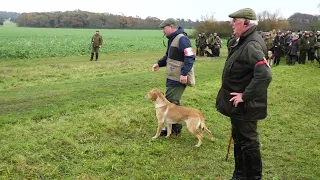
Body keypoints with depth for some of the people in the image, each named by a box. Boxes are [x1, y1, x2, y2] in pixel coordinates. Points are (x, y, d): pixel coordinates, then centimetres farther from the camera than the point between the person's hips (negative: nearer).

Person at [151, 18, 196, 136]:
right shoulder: (172, 39, 15)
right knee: (170, 102, 15)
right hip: (172, 77, 10)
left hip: (178, 79, -10)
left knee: (172, 103, -5)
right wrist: (159, 63, 9)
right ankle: (171, 126, 26)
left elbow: (190, 57, -24)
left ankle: (176, 129, 6)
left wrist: (184, 73, -30)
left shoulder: (182, 39, -17)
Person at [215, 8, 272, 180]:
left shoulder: (252, 45, -23)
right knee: (239, 140, 21)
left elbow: (264, 75, -34)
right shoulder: (244, 41, 9)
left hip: (245, 106, -10)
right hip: (239, 104, 10)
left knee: (248, 142, 3)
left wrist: (245, 96, -27)